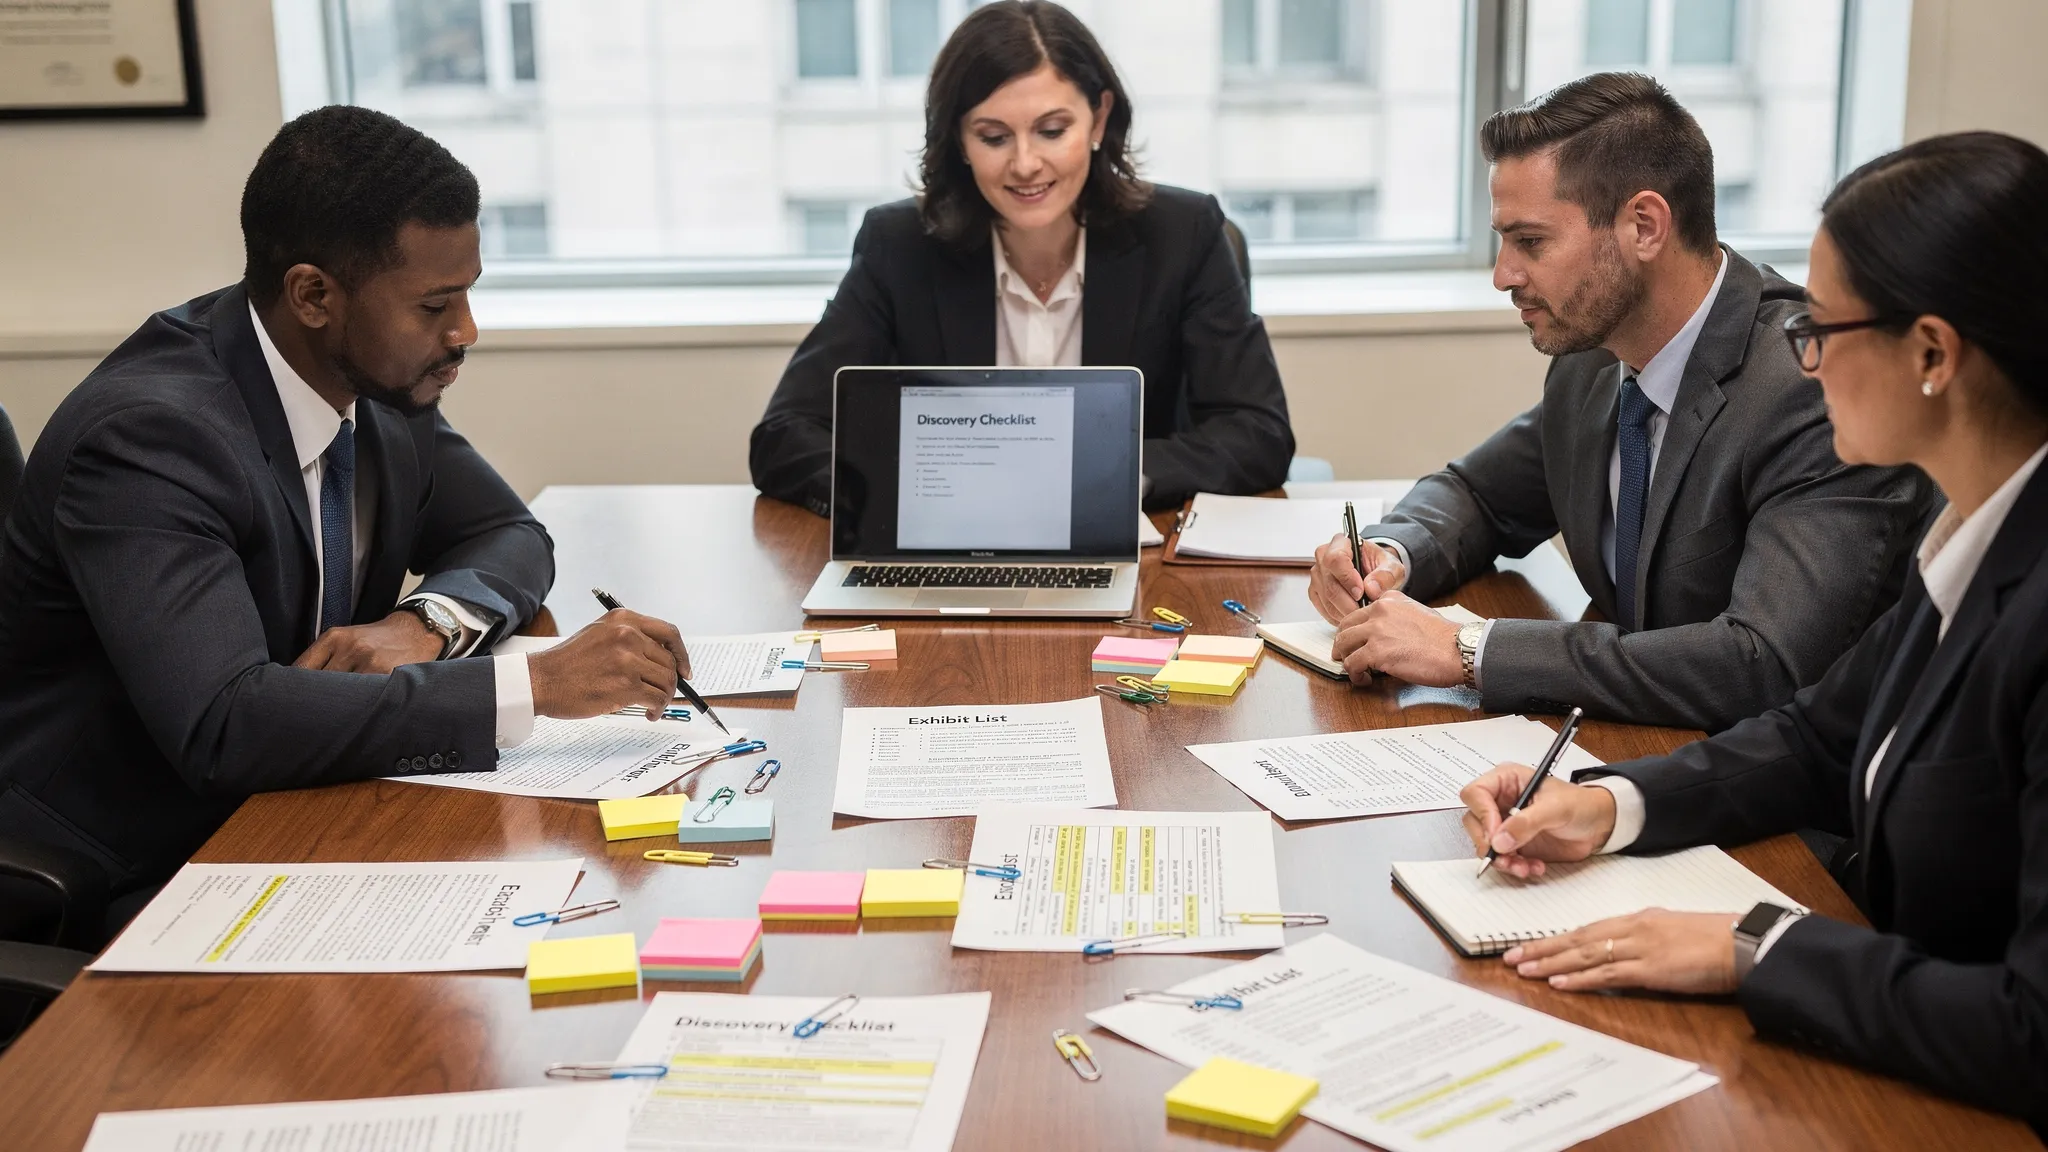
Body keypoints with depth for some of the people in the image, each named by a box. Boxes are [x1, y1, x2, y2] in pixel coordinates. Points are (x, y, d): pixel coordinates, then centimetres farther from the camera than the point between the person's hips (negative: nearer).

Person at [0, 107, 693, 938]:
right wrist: (537, 683, -35)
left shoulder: (378, 378, -2)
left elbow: (509, 535, 11)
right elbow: (224, 724, -36)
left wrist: (427, 622, -13)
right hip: (110, 895, -7)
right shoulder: (149, 434, -25)